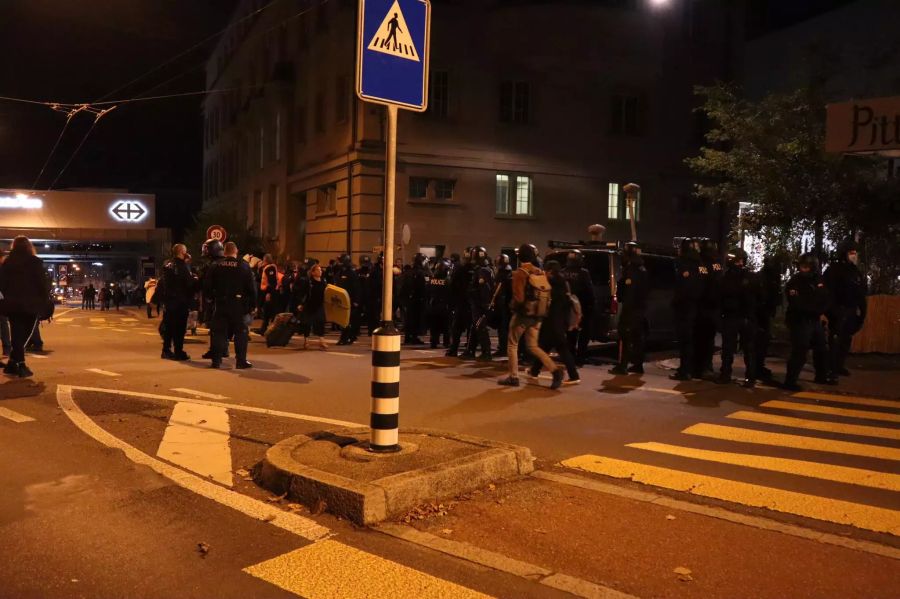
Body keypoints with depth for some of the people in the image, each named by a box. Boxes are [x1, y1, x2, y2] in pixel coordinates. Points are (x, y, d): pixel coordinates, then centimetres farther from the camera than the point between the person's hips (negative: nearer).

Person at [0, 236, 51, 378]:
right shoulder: (34, 261, -6)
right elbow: (43, 282, -9)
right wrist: (45, 300, 1)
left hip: (12, 304, 4)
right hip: (31, 304, -4)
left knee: (16, 335, 10)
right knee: (24, 335, 2)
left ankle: (19, 365, 6)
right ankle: (13, 364, -5)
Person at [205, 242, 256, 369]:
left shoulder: (215, 266, 2)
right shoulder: (244, 266, -4)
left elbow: (207, 287, 2)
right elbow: (252, 287, -5)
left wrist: (211, 297, 15)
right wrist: (252, 304, 1)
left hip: (220, 304, 2)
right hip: (239, 305, -2)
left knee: (219, 332, 8)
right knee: (241, 332, 5)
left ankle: (216, 361, 8)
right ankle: (241, 361, 5)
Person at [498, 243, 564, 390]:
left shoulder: (520, 273, -13)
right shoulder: (541, 273, 6)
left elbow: (519, 297, -18)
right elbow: (547, 295, 6)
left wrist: (513, 306, 0)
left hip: (522, 314, -6)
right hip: (537, 315, 6)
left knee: (512, 345, 11)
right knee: (533, 346, 14)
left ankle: (513, 377, 11)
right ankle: (555, 370, -1)